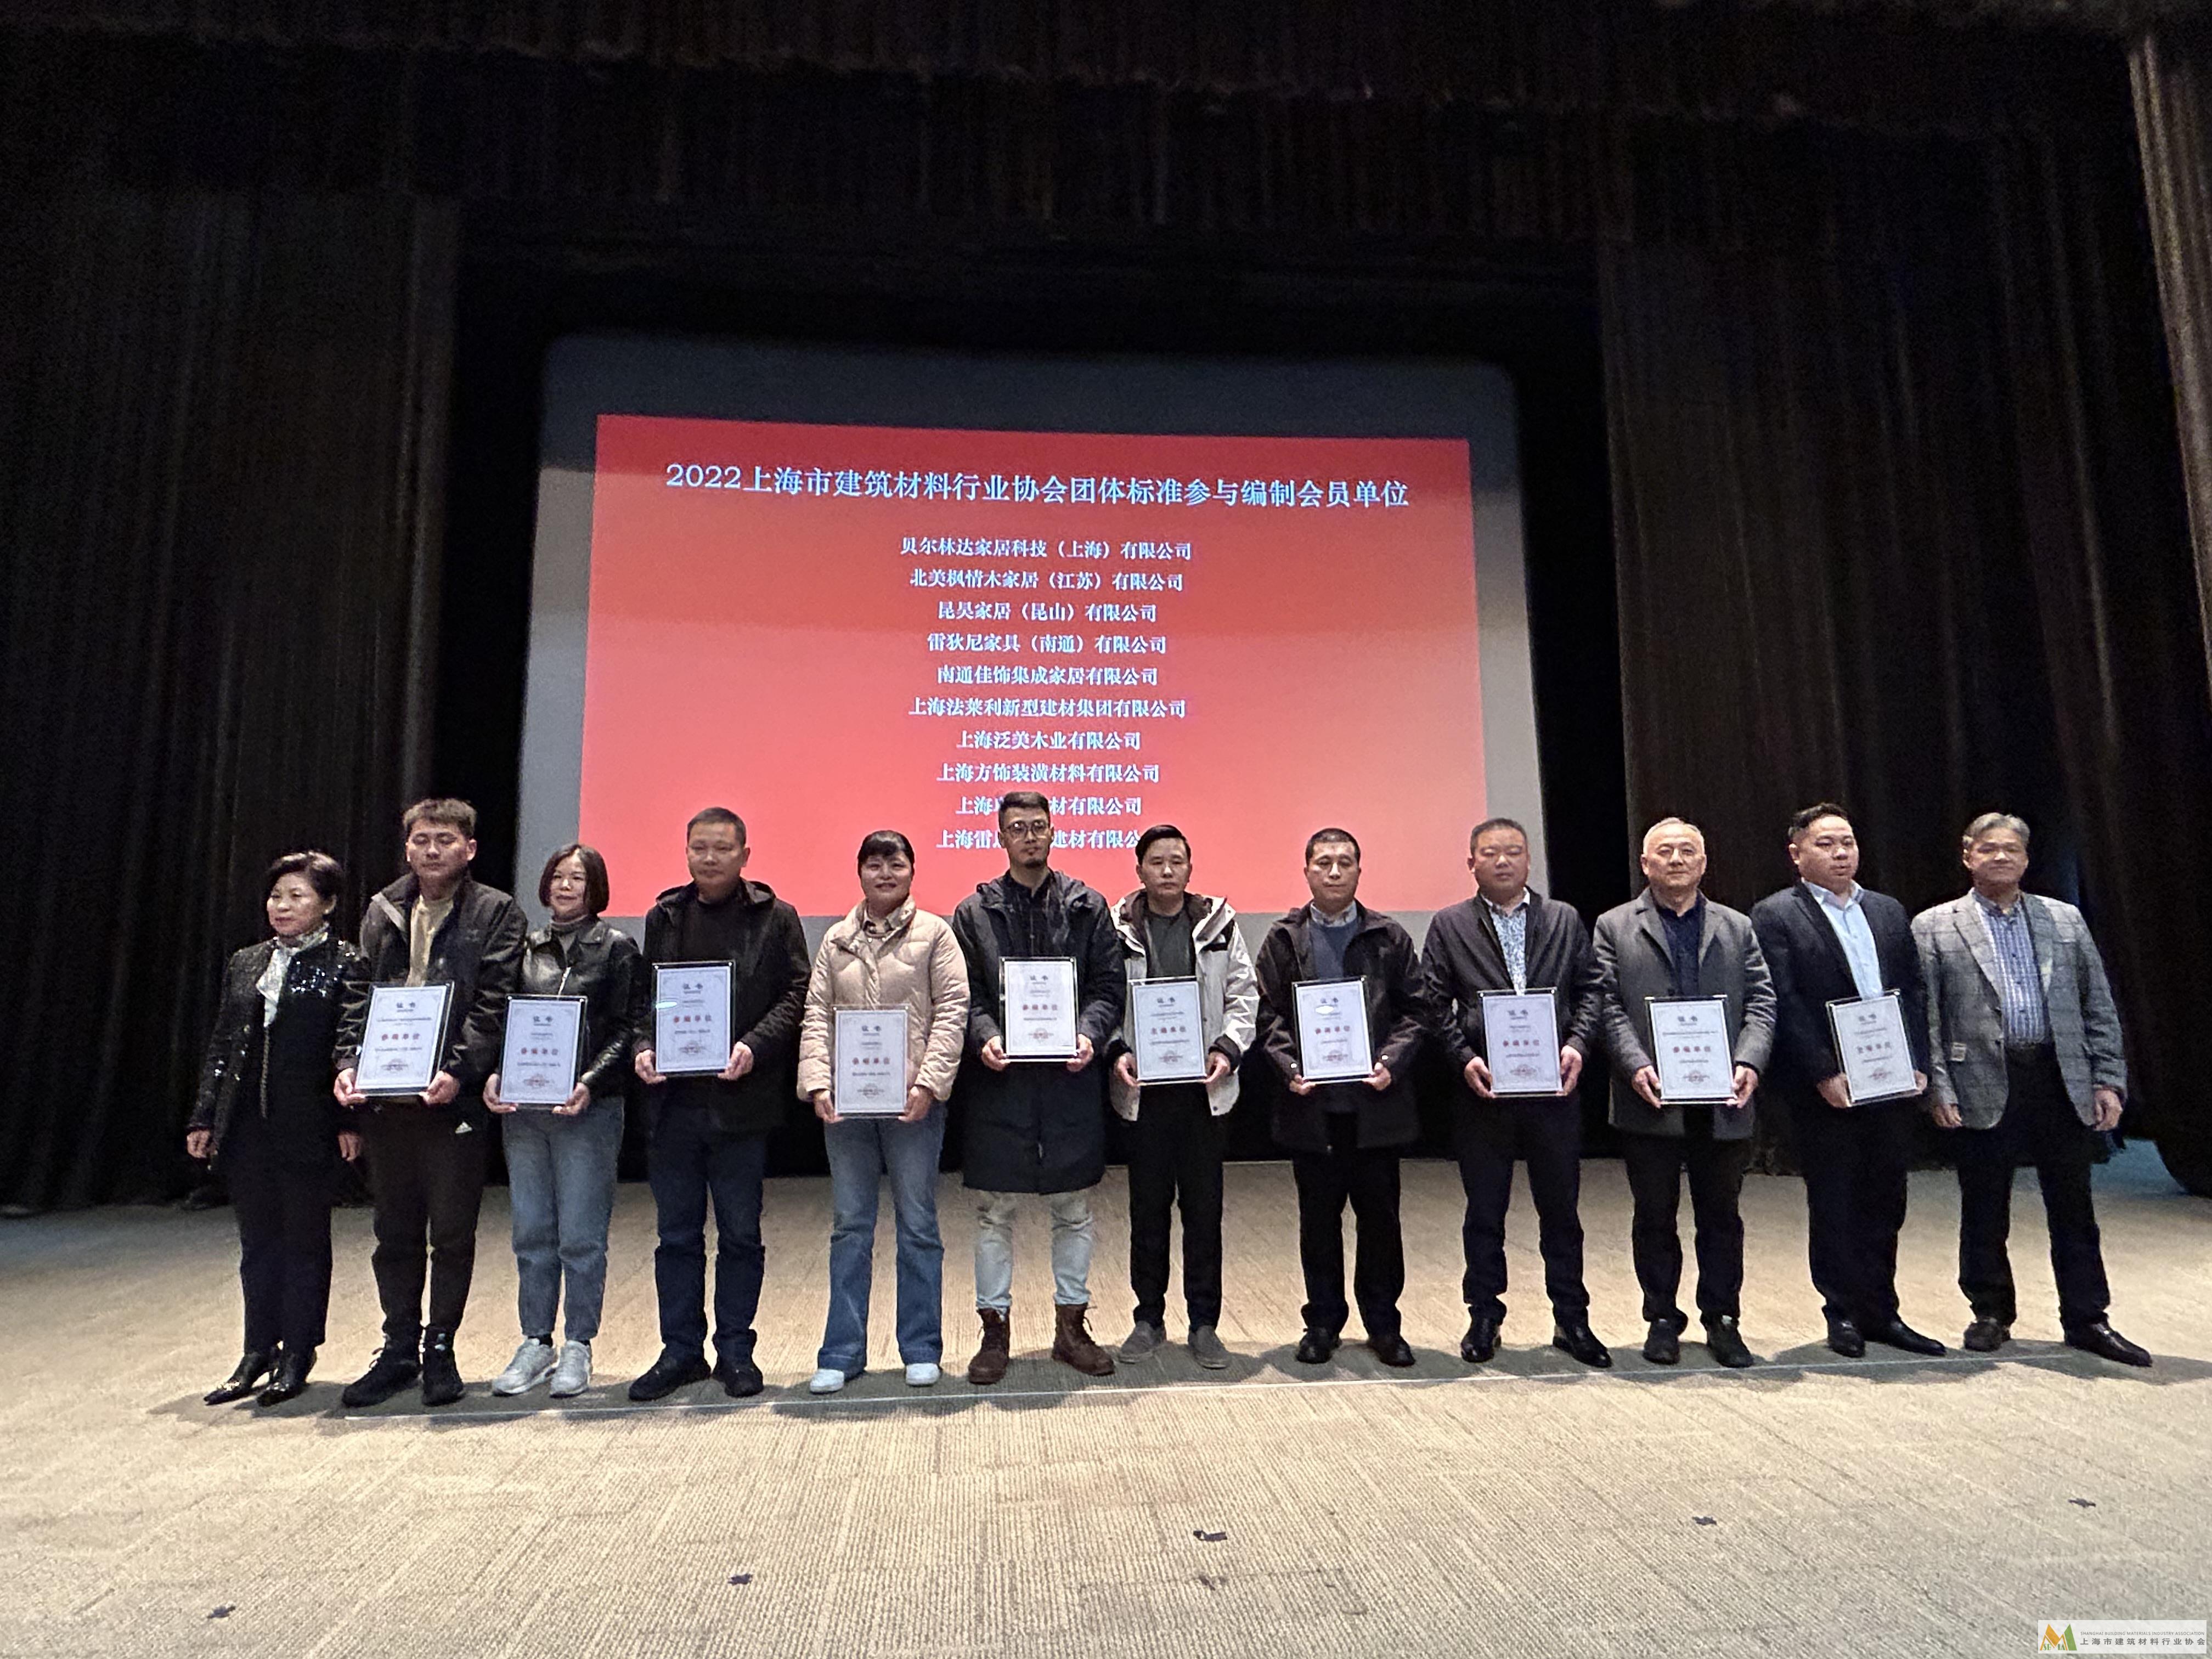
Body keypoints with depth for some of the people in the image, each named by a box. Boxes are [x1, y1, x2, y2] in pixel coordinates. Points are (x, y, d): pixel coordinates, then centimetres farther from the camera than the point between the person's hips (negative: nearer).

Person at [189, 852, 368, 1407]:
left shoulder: (345, 965, -6)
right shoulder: (245, 965, 12)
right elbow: (220, 1046, 14)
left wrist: (349, 1121, -13)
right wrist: (203, 1119, 9)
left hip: (307, 1128, -5)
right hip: (247, 1127, 5)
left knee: (305, 1241, 6)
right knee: (257, 1242, 13)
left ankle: (296, 1357, 17)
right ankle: (258, 1352, 24)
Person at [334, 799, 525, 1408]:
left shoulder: (496, 913, -1)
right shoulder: (382, 912, 13)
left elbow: (491, 1006, -8)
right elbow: (360, 997, 10)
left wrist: (457, 1072, -19)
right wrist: (348, 1063, -4)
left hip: (453, 1095, -4)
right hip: (385, 1099, 4)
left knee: (452, 1233, 4)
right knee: (395, 1233, 13)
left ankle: (440, 1348, 19)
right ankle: (399, 1348, 26)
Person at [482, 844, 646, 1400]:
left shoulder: (617, 948, 0)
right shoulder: (526, 949, 12)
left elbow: (628, 1028, -5)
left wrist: (591, 1083, -17)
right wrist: (495, 1076, -4)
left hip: (589, 1109, -4)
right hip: (522, 1109, 4)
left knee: (581, 1236, 0)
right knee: (531, 1234, 10)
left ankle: (578, 1347, 14)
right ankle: (536, 1343, 23)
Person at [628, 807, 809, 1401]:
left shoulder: (775, 918, 0)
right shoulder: (664, 918, 11)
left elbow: (797, 994, -5)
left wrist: (755, 1046, -18)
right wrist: (643, 1047, -5)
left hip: (741, 1100, -3)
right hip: (673, 1100, 3)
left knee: (740, 1233, 8)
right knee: (677, 1234, 11)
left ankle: (736, 1351, 22)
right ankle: (681, 1350, 24)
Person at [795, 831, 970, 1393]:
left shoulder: (934, 932, 1)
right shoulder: (837, 940, 10)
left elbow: (952, 1010, -5)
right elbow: (816, 1015, 7)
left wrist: (929, 1082, -14)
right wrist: (818, 1083, -6)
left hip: (913, 1100, -3)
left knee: (918, 1225, 7)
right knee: (849, 1228, 10)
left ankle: (921, 1349, 20)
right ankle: (843, 1351, 21)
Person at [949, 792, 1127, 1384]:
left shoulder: (1087, 907, 6)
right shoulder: (975, 912, 4)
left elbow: (1109, 986, 3)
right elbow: (964, 994, 1)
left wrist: (1089, 1034, -13)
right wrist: (985, 1036, -16)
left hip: (1071, 1077, 1)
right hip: (1000, 1078, -1)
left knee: (1074, 1210, 11)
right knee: (994, 1212, 7)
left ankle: (1071, 1326, 25)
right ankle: (995, 1330, 21)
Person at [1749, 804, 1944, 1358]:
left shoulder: (1889, 912, 14)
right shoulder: (1775, 916, -5)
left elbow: (1914, 993, 12)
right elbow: (1784, 1004, -11)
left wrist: (1917, 1064, -1)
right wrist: (1825, 1076, -16)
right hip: (1823, 1092, -5)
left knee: (1885, 1203, 13)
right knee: (1833, 1204, 5)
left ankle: (1881, 1312, 25)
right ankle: (1844, 1313, 17)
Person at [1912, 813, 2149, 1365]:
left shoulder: (2065, 920, 11)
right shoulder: (1934, 927, 2)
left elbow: (2099, 1006, 10)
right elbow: (1925, 1017, -1)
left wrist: (2108, 1080, 3)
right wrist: (1938, 1088, -7)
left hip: (2063, 1085, 2)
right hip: (1985, 1088, -2)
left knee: (2074, 1210, 9)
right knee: (1984, 1212, 7)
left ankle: (2086, 1320, 21)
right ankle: (1991, 1313, 21)